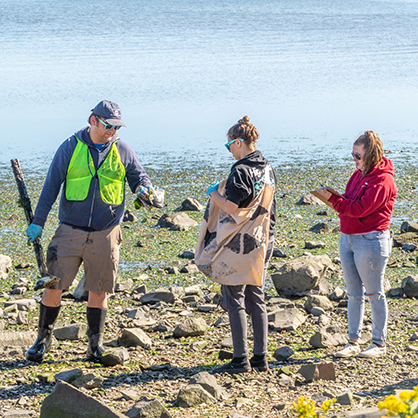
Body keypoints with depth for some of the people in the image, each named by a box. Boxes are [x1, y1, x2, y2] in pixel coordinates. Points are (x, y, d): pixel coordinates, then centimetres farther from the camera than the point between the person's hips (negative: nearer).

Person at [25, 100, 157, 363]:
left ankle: (96, 344, 16)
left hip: (106, 233, 1)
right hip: (70, 231, -1)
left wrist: (144, 188, -11)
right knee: (54, 286, -1)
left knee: (99, 291, 5)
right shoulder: (71, 148, 0)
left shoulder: (123, 151, 5)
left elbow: (140, 176, 15)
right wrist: (38, 222, -2)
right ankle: (44, 339, 14)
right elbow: (51, 186, 1)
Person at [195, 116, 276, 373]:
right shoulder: (268, 169, 10)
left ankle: (241, 360, -4)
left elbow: (230, 207, -21)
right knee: (256, 299, 11)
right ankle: (260, 358, 12)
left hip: (238, 245, -8)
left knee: (235, 300, -3)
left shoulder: (241, 172, -17)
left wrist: (214, 193, -3)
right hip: (261, 244, 8)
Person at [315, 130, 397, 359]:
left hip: (370, 241, -8)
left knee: (374, 293, 1)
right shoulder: (359, 174, 12)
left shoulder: (382, 180, -15)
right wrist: (333, 197, -3)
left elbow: (360, 209, -23)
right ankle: (353, 342, 17)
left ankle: (379, 343, 10)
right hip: (348, 239, 9)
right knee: (354, 293, 11)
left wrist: (333, 199, -23)